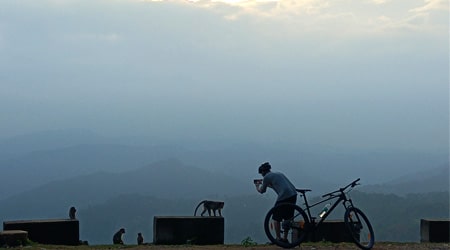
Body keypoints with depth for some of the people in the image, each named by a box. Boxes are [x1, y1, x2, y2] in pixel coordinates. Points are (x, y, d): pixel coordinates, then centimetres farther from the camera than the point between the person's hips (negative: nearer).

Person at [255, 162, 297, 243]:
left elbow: (262, 191, 18)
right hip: (293, 194, 7)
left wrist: (258, 185, 39)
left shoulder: (266, 177, 6)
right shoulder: (278, 173, 28)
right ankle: (285, 238, 22)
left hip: (284, 196, -7)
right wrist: (263, 184, 52)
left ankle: (278, 238, 7)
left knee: (276, 218, 7)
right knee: (288, 218, 18)